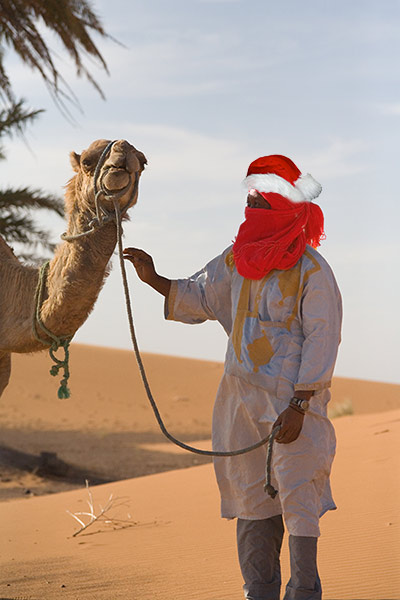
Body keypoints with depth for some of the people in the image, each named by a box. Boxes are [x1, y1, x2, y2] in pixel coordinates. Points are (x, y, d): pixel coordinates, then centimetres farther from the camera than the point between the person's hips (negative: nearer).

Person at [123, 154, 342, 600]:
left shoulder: (312, 270, -11)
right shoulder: (239, 259, 8)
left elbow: (322, 341, -13)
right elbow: (198, 296, 20)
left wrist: (298, 406, -18)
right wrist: (153, 279, 5)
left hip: (291, 397, -7)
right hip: (241, 394, 7)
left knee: (296, 490, -5)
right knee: (249, 491, 10)